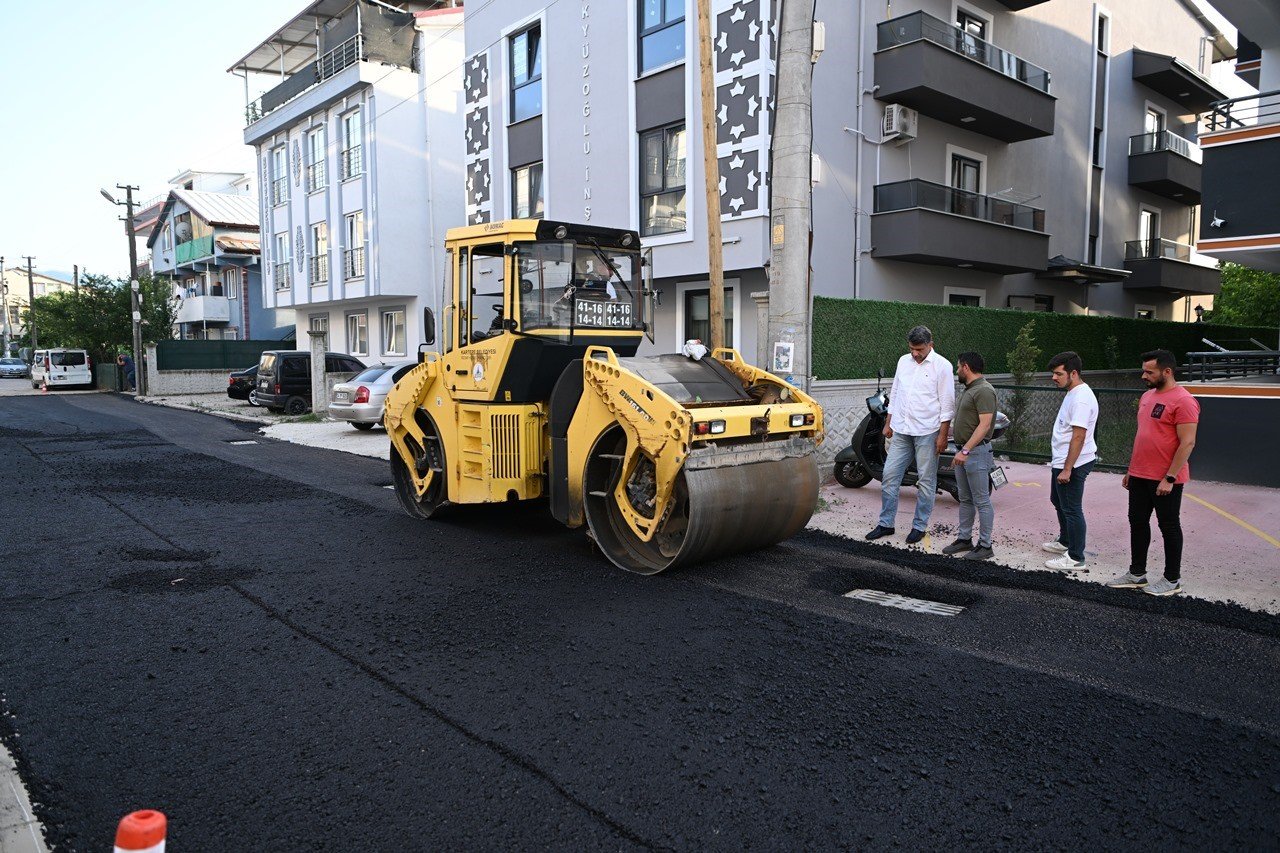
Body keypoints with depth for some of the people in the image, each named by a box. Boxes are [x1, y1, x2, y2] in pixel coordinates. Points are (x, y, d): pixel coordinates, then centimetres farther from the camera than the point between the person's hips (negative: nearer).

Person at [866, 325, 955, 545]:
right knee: (889, 476, 4)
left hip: (927, 432, -5)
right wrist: (888, 423, 16)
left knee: (926, 481, 3)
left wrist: (943, 435, -12)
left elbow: (947, 404, -8)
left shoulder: (942, 366, -6)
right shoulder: (904, 361, 10)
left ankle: (919, 526, 13)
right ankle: (885, 524, 13)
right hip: (901, 430, 5)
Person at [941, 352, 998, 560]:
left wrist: (965, 450, -28)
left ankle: (985, 545, 4)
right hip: (963, 451, 10)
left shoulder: (984, 391, -17)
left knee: (981, 501, -3)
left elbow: (984, 425, -24)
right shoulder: (968, 389, 15)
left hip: (977, 451, -10)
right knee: (965, 500, 15)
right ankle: (964, 539, 24)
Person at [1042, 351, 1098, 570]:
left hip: (1072, 464, -11)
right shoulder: (1073, 393, 11)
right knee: (1058, 501, 25)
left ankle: (1075, 558, 5)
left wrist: (1067, 469, -27)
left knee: (1072, 510, -3)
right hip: (1061, 461, 11)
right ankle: (1065, 542, 42)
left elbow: (1078, 437, -27)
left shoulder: (1081, 398, -23)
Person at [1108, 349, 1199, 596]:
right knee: (1137, 522, 13)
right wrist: (1131, 469, 18)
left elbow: (1187, 443, -19)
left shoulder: (1183, 401, -16)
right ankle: (1137, 574, 24)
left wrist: (1170, 478, -21)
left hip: (1165, 479, -8)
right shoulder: (1147, 397, 11)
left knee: (1169, 527, 4)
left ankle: (1172, 580, 17)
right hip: (1139, 476, 8)